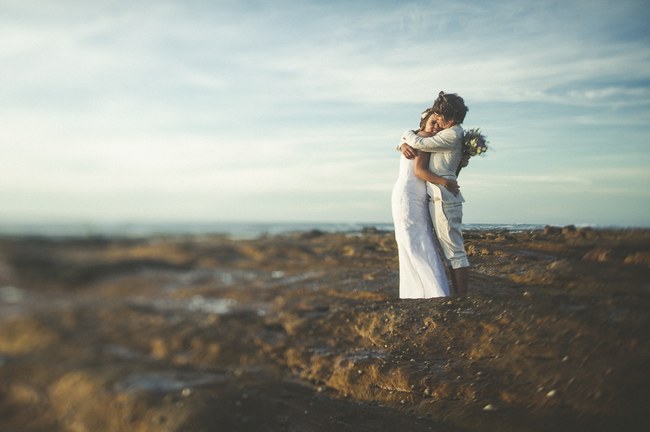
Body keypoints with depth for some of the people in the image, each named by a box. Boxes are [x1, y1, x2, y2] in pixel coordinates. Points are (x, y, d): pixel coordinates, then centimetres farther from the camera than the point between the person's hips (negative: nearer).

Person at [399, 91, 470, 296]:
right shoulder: (444, 134, 19)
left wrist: (407, 134, 7)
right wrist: (404, 145, -1)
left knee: (454, 250, -8)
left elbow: (420, 143, -15)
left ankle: (462, 296, -5)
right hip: (438, 197, 10)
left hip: (444, 198, -10)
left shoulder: (452, 135, -11)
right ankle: (458, 295, 15)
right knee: (450, 250, 11)